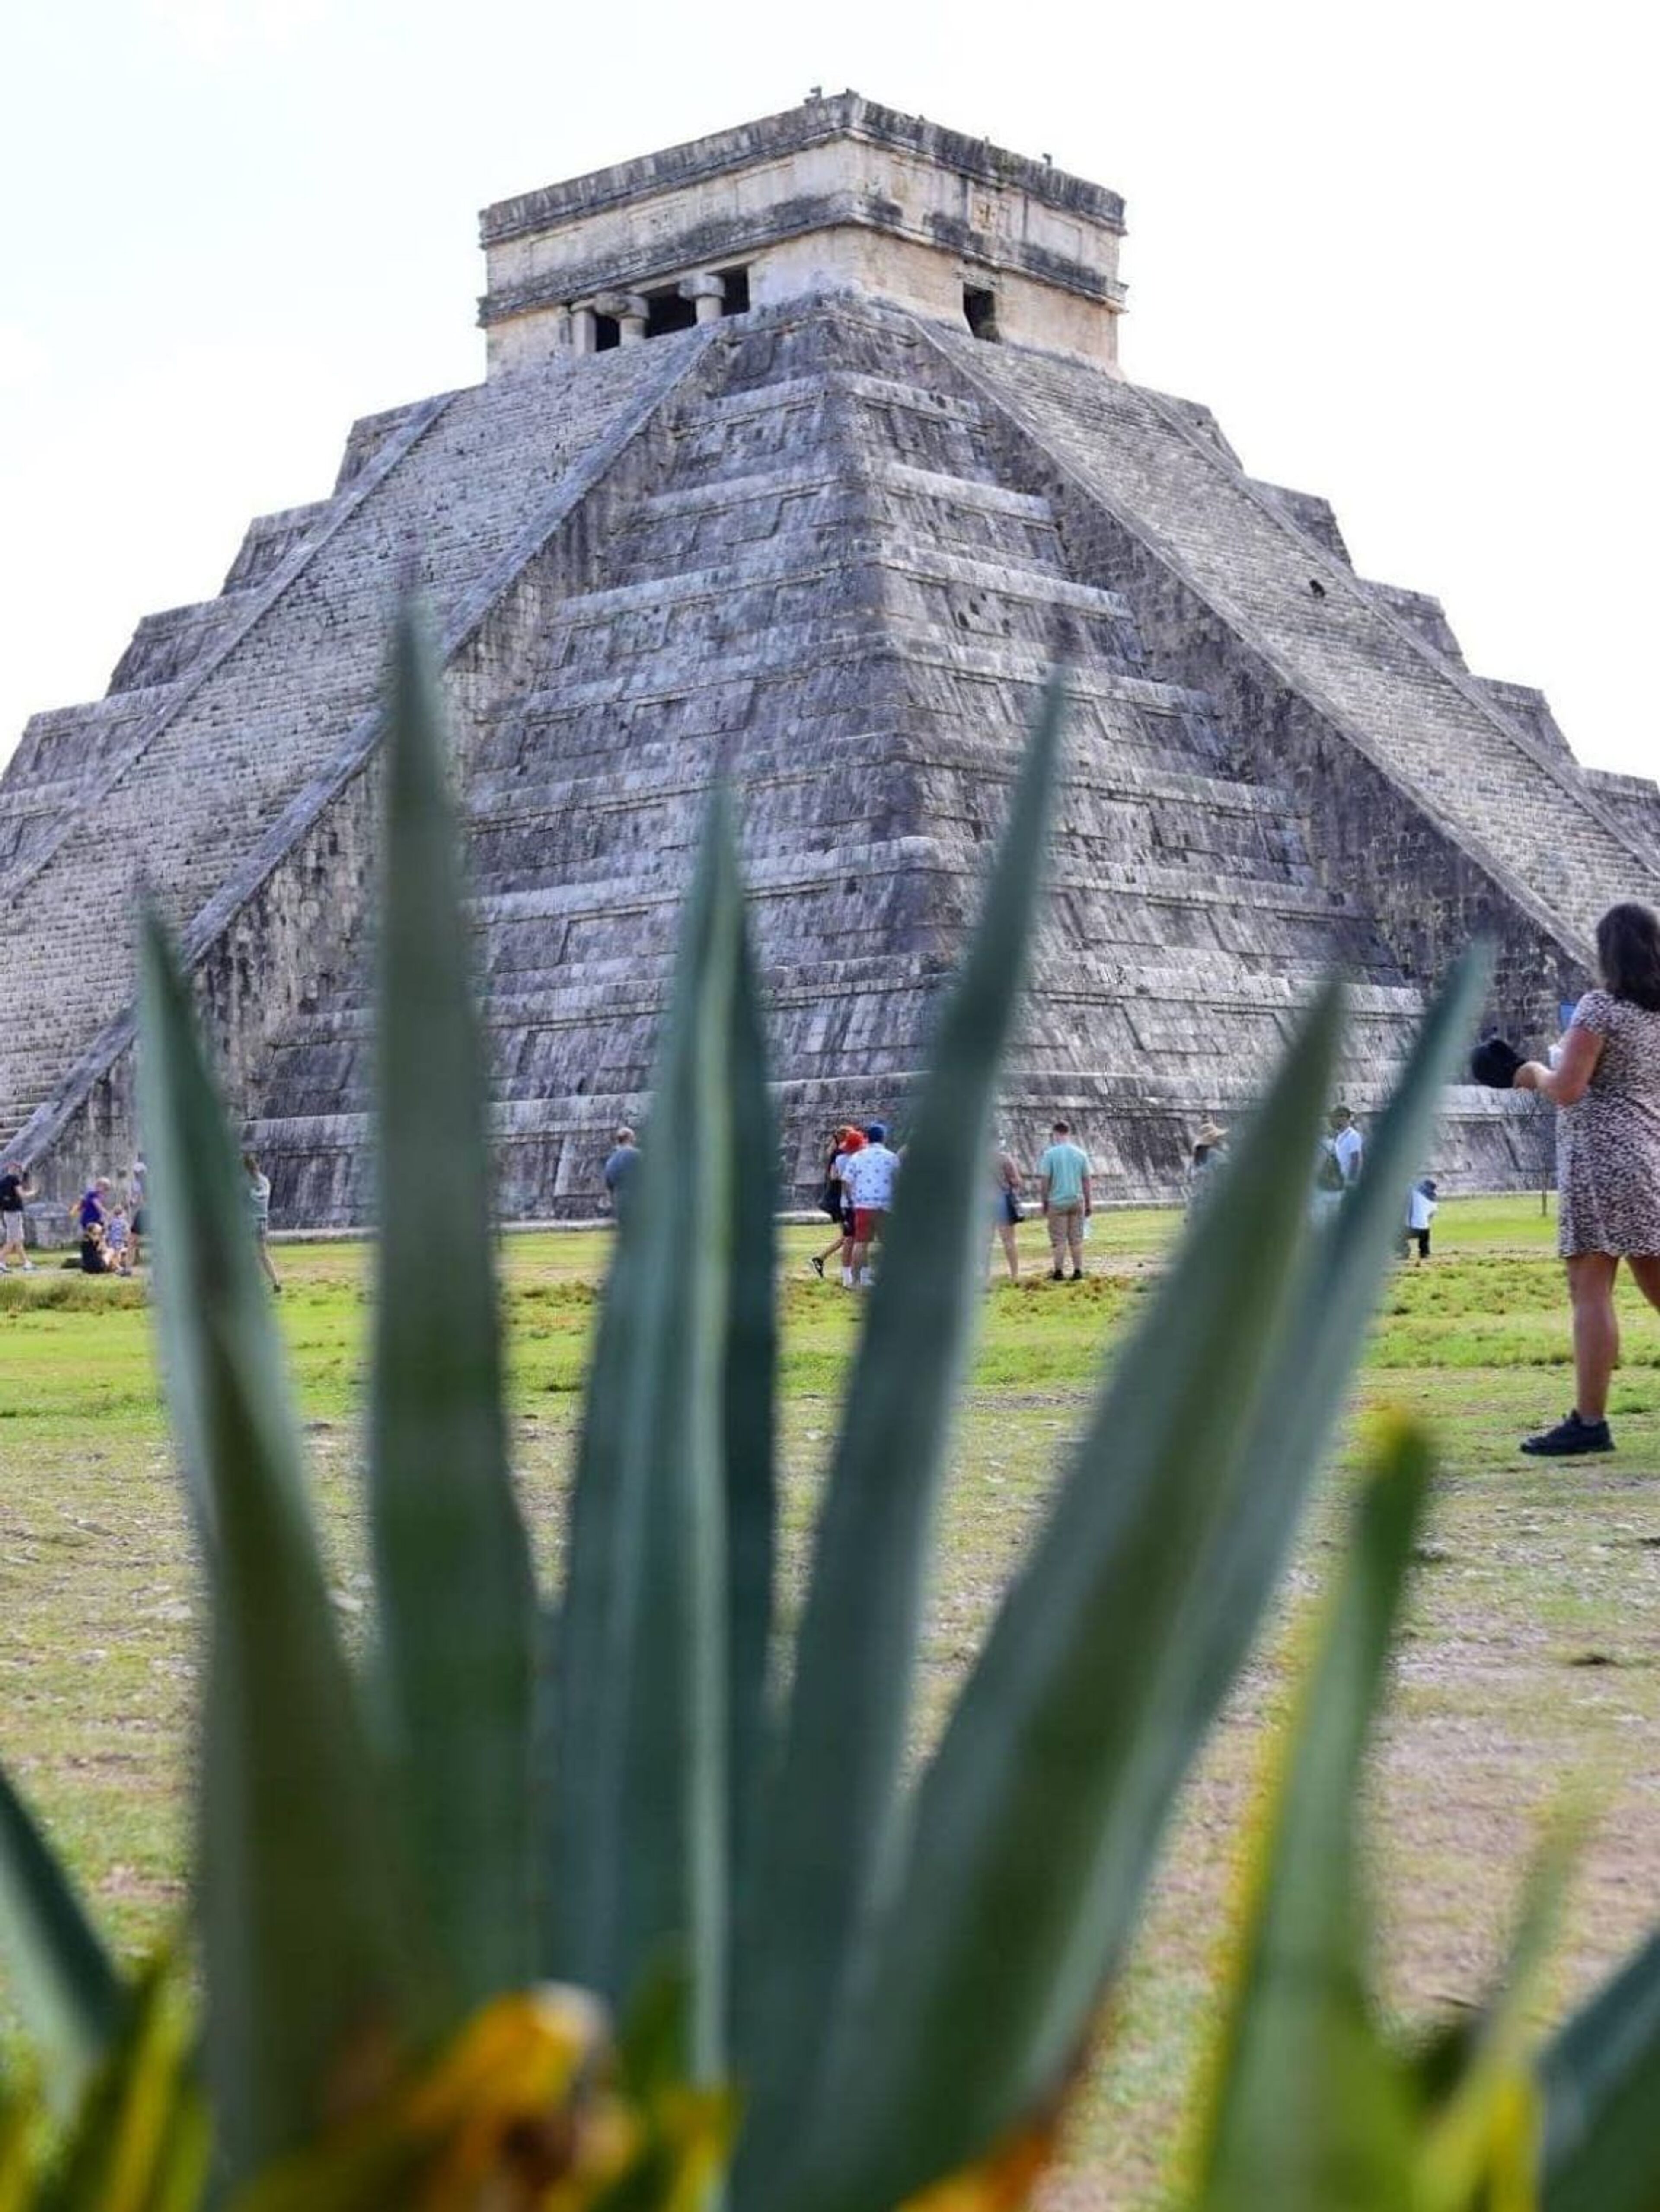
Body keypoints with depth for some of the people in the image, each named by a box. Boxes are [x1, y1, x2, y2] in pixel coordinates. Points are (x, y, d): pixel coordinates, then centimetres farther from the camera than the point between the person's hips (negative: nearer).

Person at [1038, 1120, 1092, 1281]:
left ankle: (1059, 1272, 4)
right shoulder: (1081, 1154, 3)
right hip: (1077, 1201, 3)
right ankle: (1078, 1271, 9)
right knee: (1077, 1238, 9)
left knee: (1059, 1239, 2)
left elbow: (1044, 1181, -9)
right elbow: (1087, 1181, 5)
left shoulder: (1050, 1154, -7)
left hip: (1057, 1202, -3)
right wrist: (1089, 1204, 12)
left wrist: (1044, 1202, 1)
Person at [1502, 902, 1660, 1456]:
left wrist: (1536, 1073, 5)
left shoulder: (1600, 1007, -9)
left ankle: (1590, 1421, -11)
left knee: (1591, 1287, -8)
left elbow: (1567, 1089, -15)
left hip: (1602, 1157, -7)